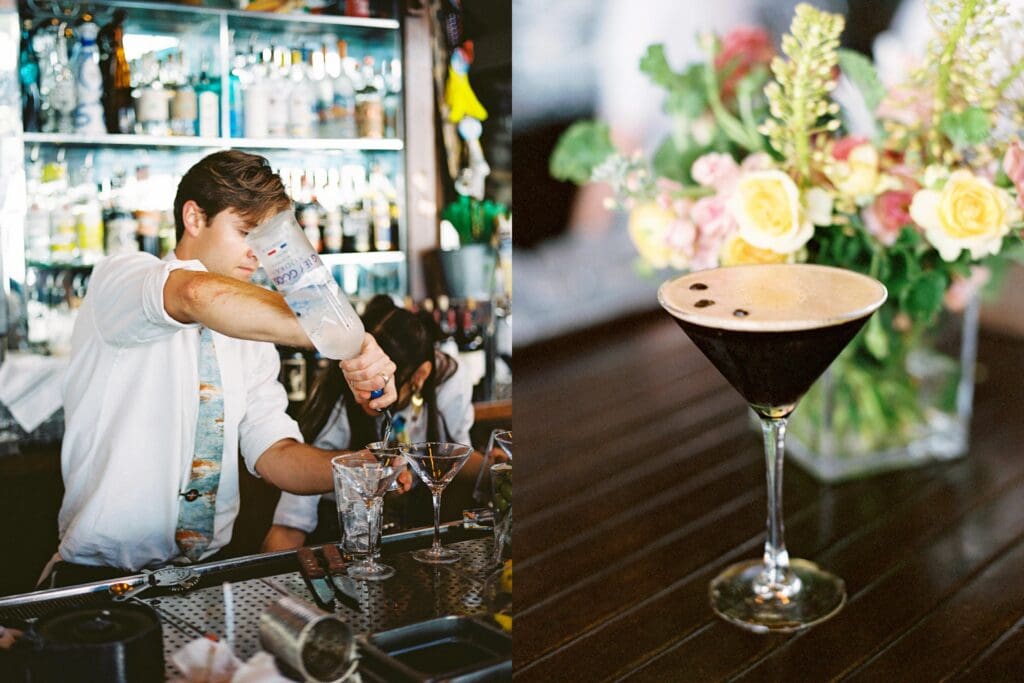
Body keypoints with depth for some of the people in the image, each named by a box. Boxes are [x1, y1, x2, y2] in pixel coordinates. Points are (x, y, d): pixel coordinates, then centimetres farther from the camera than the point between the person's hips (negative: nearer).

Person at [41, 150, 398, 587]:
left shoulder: (252, 338, 12)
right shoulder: (117, 278, -6)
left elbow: (274, 455, 2)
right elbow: (199, 295, -30)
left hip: (212, 570, 6)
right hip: (101, 575, -5)